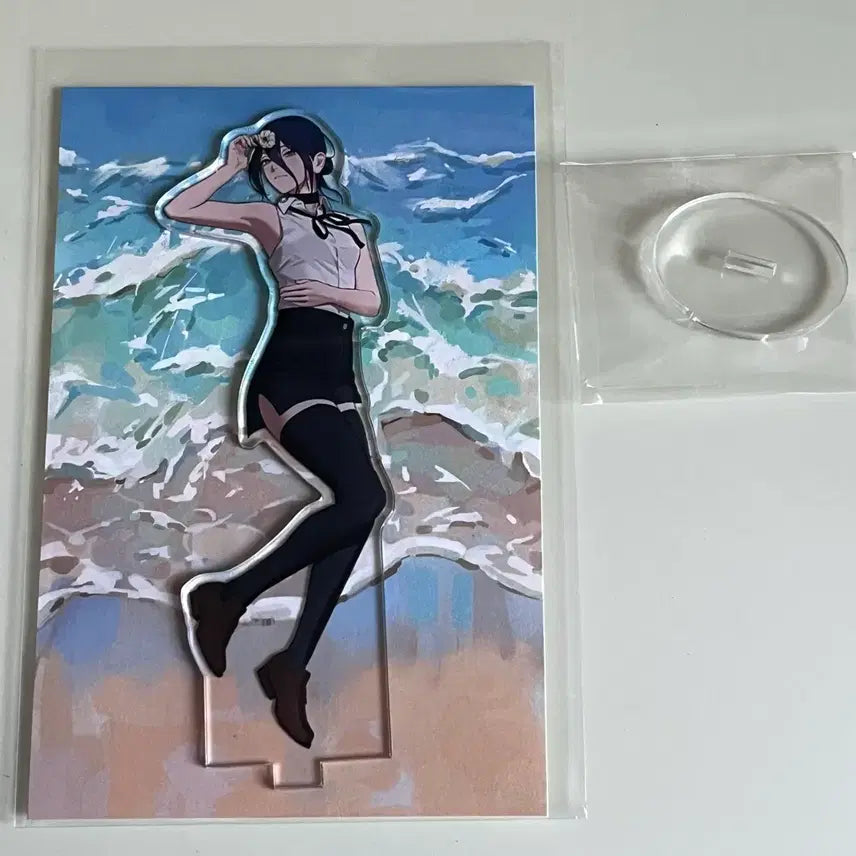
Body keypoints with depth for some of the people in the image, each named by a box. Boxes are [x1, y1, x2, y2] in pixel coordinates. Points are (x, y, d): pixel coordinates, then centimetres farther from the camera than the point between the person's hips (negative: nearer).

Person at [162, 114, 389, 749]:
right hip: (291, 365, -6)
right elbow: (177, 209, 4)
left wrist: (328, 291, -3)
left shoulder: (354, 228, 25)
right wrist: (232, 165, 10)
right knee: (365, 498, -23)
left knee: (357, 509, -9)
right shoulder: (270, 216, 12)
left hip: (339, 371, 6)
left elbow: (373, 303, 14)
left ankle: (294, 663, -6)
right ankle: (228, 595, -13)